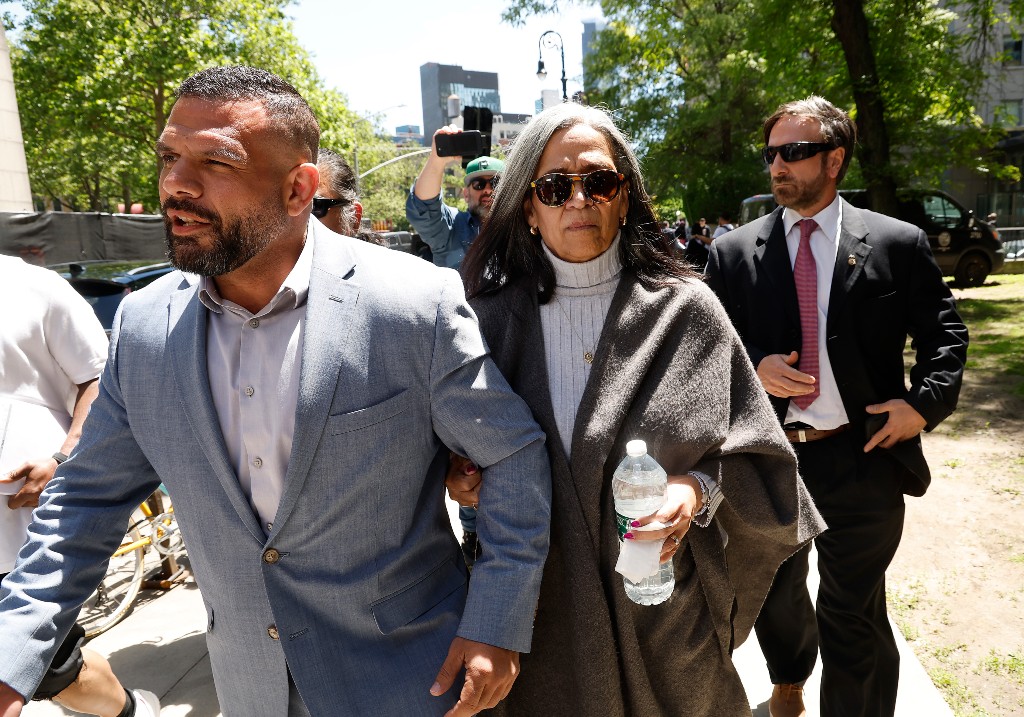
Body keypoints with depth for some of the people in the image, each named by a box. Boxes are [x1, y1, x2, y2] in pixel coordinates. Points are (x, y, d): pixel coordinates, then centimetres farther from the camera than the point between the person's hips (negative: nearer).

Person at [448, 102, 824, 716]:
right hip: (541, 596, 1)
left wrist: (700, 489, -21)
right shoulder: (495, 314, -6)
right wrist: (455, 474, -12)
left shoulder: (685, 308, -8)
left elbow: (748, 447, -3)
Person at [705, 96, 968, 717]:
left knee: (855, 617, 10)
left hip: (862, 461, -2)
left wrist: (925, 403, -11)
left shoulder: (898, 244, -3)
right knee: (775, 594, 25)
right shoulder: (734, 252, -1)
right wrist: (752, 366, -16)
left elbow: (945, 333, 4)